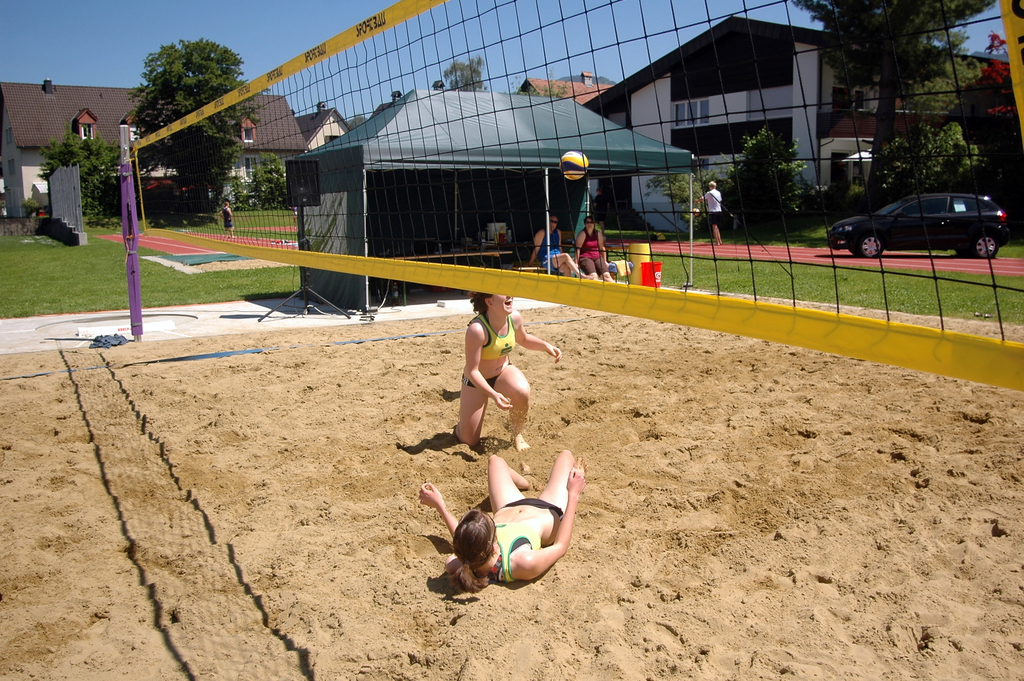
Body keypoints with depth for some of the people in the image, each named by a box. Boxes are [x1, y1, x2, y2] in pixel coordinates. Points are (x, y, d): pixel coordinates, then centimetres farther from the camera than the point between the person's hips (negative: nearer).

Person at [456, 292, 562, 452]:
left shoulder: (515, 318, -15)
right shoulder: (477, 330, -33)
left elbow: (523, 339, 10)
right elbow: (472, 371, -27)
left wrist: (546, 346, -7)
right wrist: (493, 395, -38)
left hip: (503, 371, 4)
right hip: (476, 381, -4)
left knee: (522, 392, -33)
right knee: (469, 442, 1)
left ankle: (517, 435, -5)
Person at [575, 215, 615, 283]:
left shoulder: (598, 234, 11)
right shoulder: (582, 234, -4)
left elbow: (602, 248, 19)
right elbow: (577, 249, -8)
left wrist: (605, 261, 20)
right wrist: (576, 263, -13)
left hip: (597, 257, 5)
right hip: (585, 258, -5)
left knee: (606, 275, -14)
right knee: (593, 276, -28)